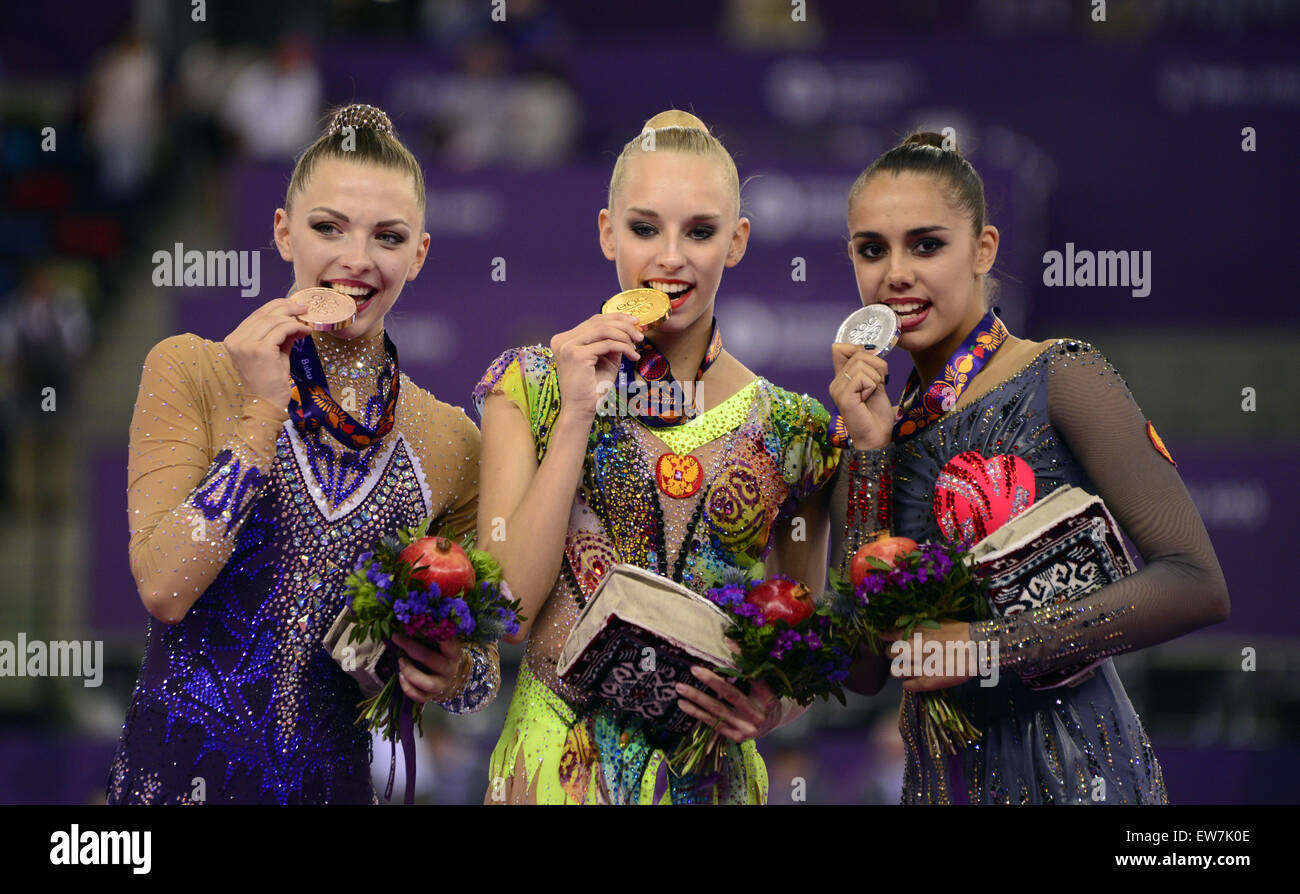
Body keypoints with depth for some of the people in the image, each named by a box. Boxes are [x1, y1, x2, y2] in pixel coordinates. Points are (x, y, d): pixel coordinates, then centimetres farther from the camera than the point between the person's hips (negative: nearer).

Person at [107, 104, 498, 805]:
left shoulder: (450, 440, 3)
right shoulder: (189, 372, -3)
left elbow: (482, 654, 11)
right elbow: (163, 587, -14)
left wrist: (456, 677, -12)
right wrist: (262, 409, -16)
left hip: (347, 776, 2)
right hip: (187, 769, -2)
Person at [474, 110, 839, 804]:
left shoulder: (791, 431, 1)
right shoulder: (531, 388, -2)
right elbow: (501, 612, -12)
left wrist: (775, 706, -10)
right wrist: (576, 417, -16)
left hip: (713, 771, 2)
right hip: (555, 767, -2)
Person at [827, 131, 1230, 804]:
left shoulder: (1060, 379, -8)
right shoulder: (882, 429, 7)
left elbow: (1196, 585, -17)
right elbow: (864, 671, -2)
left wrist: (987, 645, -19)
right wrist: (869, 449, -7)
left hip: (1071, 771, -5)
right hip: (940, 773, 5)